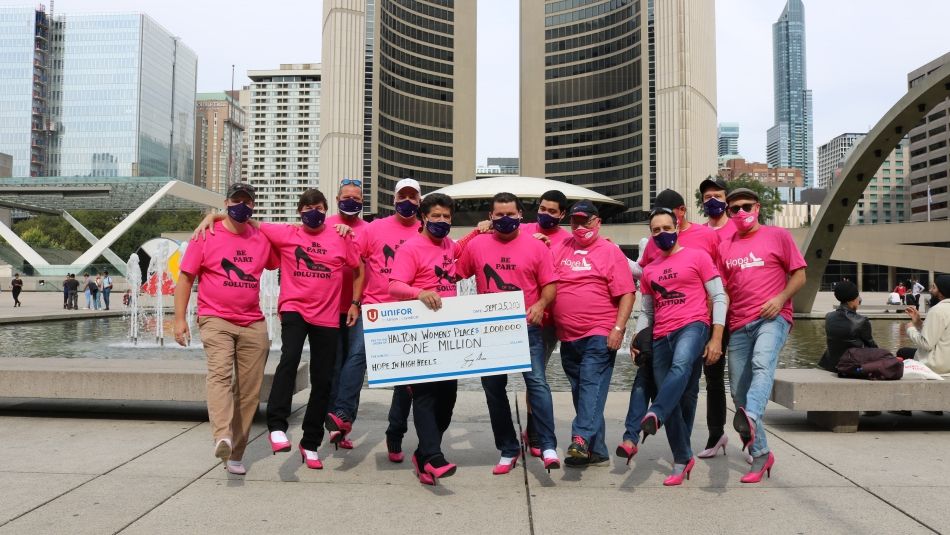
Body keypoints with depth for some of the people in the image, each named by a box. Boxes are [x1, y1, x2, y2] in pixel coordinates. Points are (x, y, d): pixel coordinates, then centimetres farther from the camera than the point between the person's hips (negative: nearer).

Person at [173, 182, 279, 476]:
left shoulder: (262, 239, 9)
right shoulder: (206, 236, 1)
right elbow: (185, 277, 1)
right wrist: (180, 318, -5)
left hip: (253, 324, 4)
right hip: (216, 320, -3)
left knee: (249, 390, 4)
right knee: (220, 372, -27)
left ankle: (235, 454, 15)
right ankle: (222, 438, -39)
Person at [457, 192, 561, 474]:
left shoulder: (536, 246, 1)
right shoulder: (476, 245, 5)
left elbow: (549, 284, 0)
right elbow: (457, 276, 12)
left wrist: (540, 304, -19)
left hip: (527, 327, -2)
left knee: (537, 382, -13)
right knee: (493, 388, 9)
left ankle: (548, 447, -7)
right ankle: (508, 450, 22)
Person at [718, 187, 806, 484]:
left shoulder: (778, 235, 6)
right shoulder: (725, 247, 16)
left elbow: (799, 275, 4)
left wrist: (780, 298, -13)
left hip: (772, 317, -4)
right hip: (738, 324, 4)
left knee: (762, 363, -34)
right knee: (739, 390, 3)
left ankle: (750, 418, -56)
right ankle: (760, 454, 16)